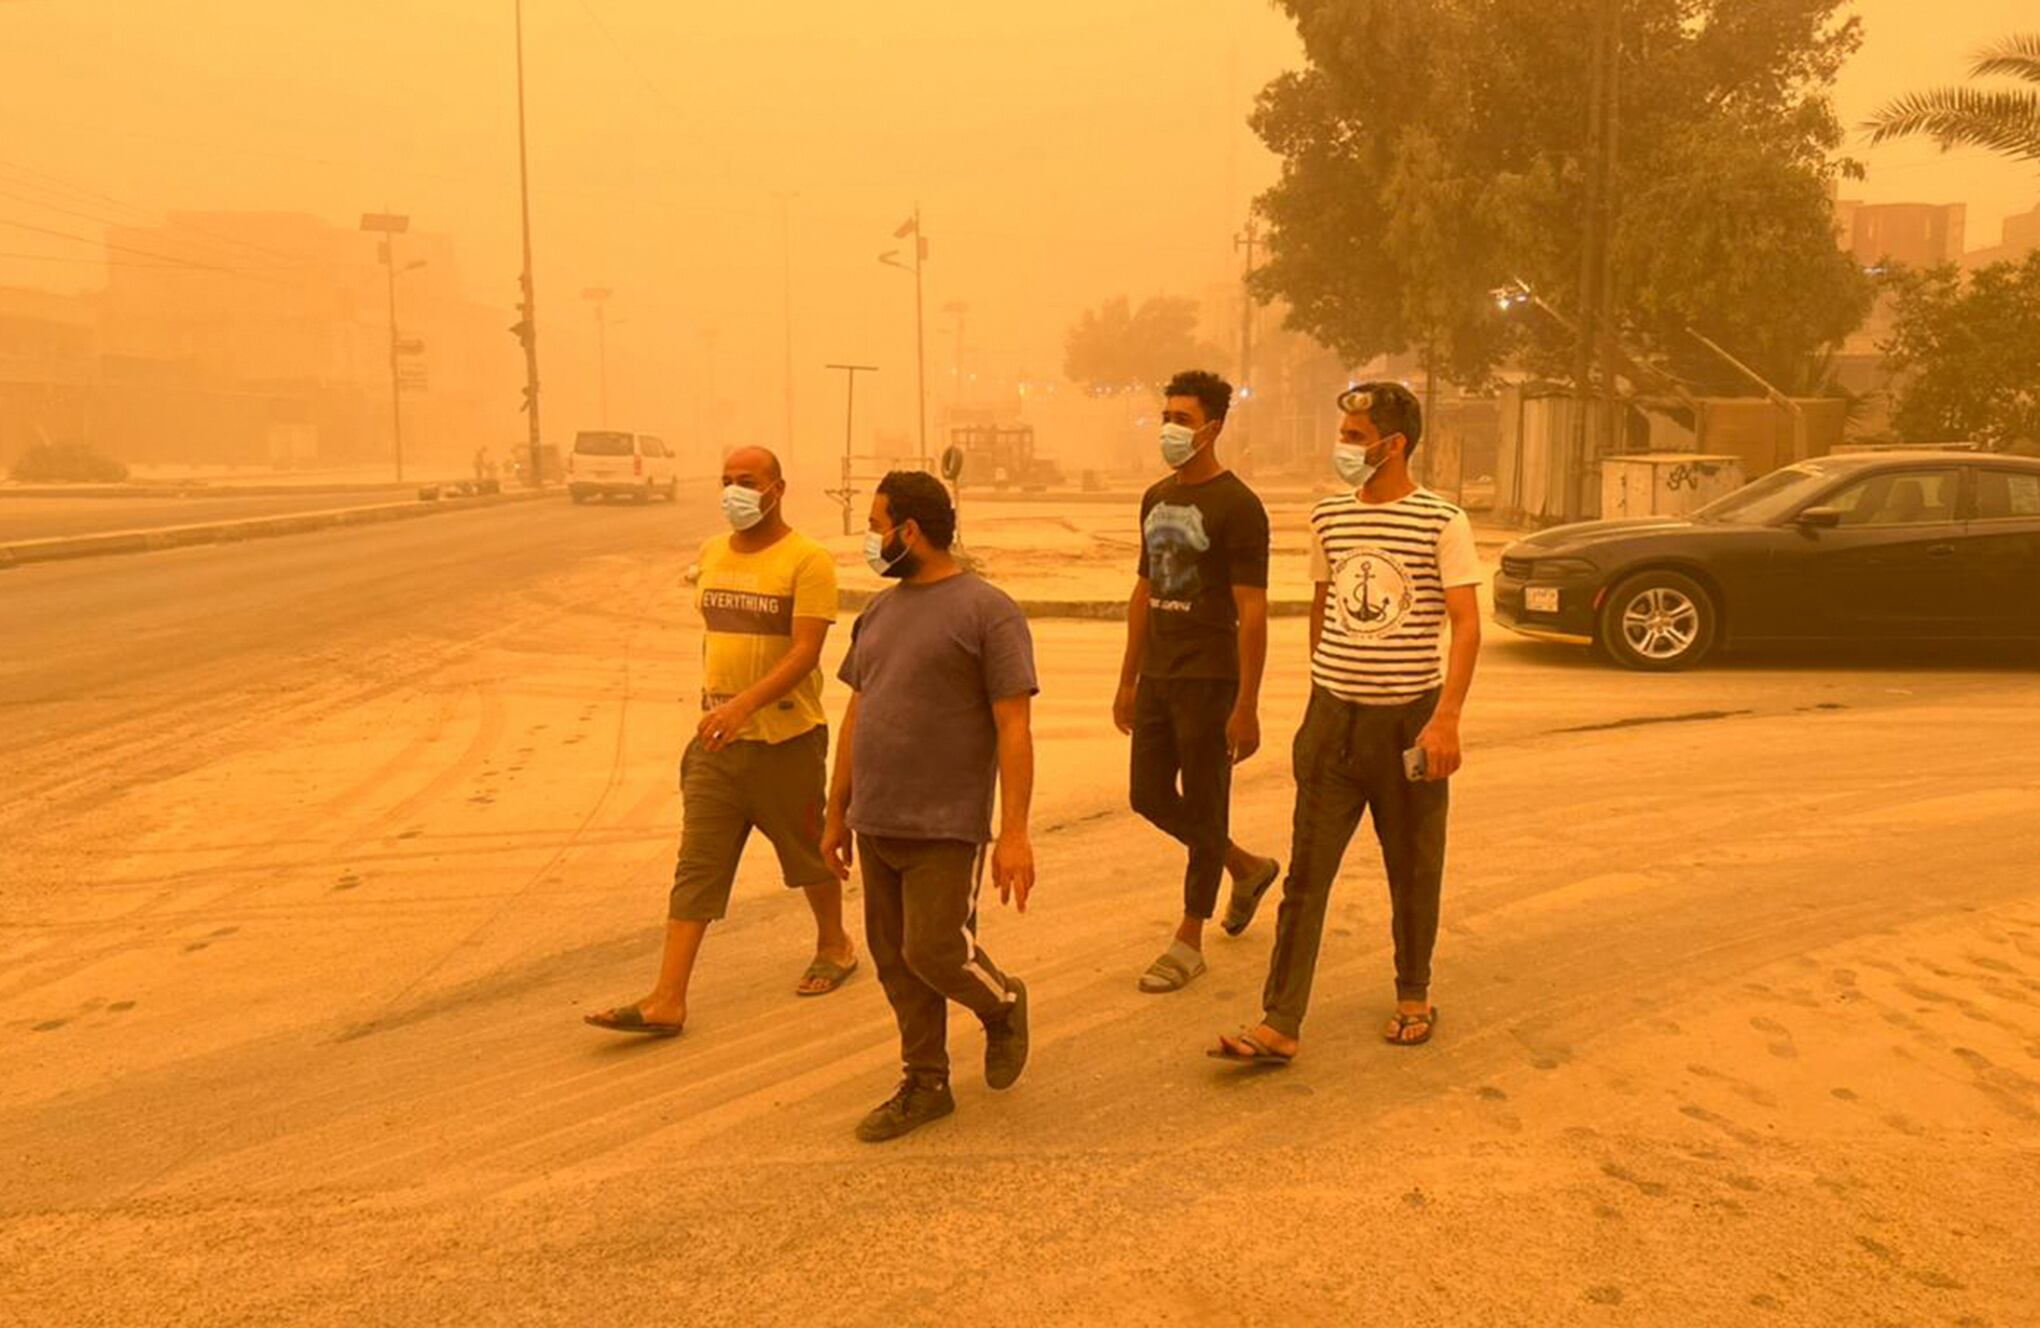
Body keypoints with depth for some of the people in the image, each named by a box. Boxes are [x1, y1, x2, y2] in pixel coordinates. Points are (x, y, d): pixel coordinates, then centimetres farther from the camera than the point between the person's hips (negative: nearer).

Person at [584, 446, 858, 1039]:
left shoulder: (807, 560, -12)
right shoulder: (713, 554, 9)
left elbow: (805, 652, -21)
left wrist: (743, 705, -32)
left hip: (786, 740, -5)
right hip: (717, 743, 5)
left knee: (807, 852, 13)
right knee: (696, 868, 0)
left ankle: (834, 945, 39)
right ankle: (667, 1000, -1)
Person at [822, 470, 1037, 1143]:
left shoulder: (988, 611, -9)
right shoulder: (880, 611, 13)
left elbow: (1013, 729, -13)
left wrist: (1014, 833, -17)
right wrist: (837, 813, 18)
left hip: (945, 828, -7)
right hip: (875, 826, 7)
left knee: (933, 951, -8)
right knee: (894, 960, 11)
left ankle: (1003, 1006, 24)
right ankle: (925, 1086, 25)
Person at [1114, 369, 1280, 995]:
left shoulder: (1237, 507, -12)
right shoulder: (1156, 499, 11)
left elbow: (1252, 613, -15)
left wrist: (1247, 708, -17)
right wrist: (1128, 680, 17)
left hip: (1208, 682, -8)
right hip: (1157, 678, 8)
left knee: (1204, 808, 3)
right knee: (1150, 796, 13)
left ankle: (1189, 941, 16)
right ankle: (1248, 868, 35)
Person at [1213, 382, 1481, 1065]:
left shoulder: (1443, 523, -7)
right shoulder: (1328, 517, 6)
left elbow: (1466, 625, -11)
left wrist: (1446, 718, -20)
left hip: (1408, 719, -3)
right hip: (1333, 717, 3)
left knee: (1413, 870, 12)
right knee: (1305, 874, -1)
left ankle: (1413, 995, 34)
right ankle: (1279, 1025, 0)